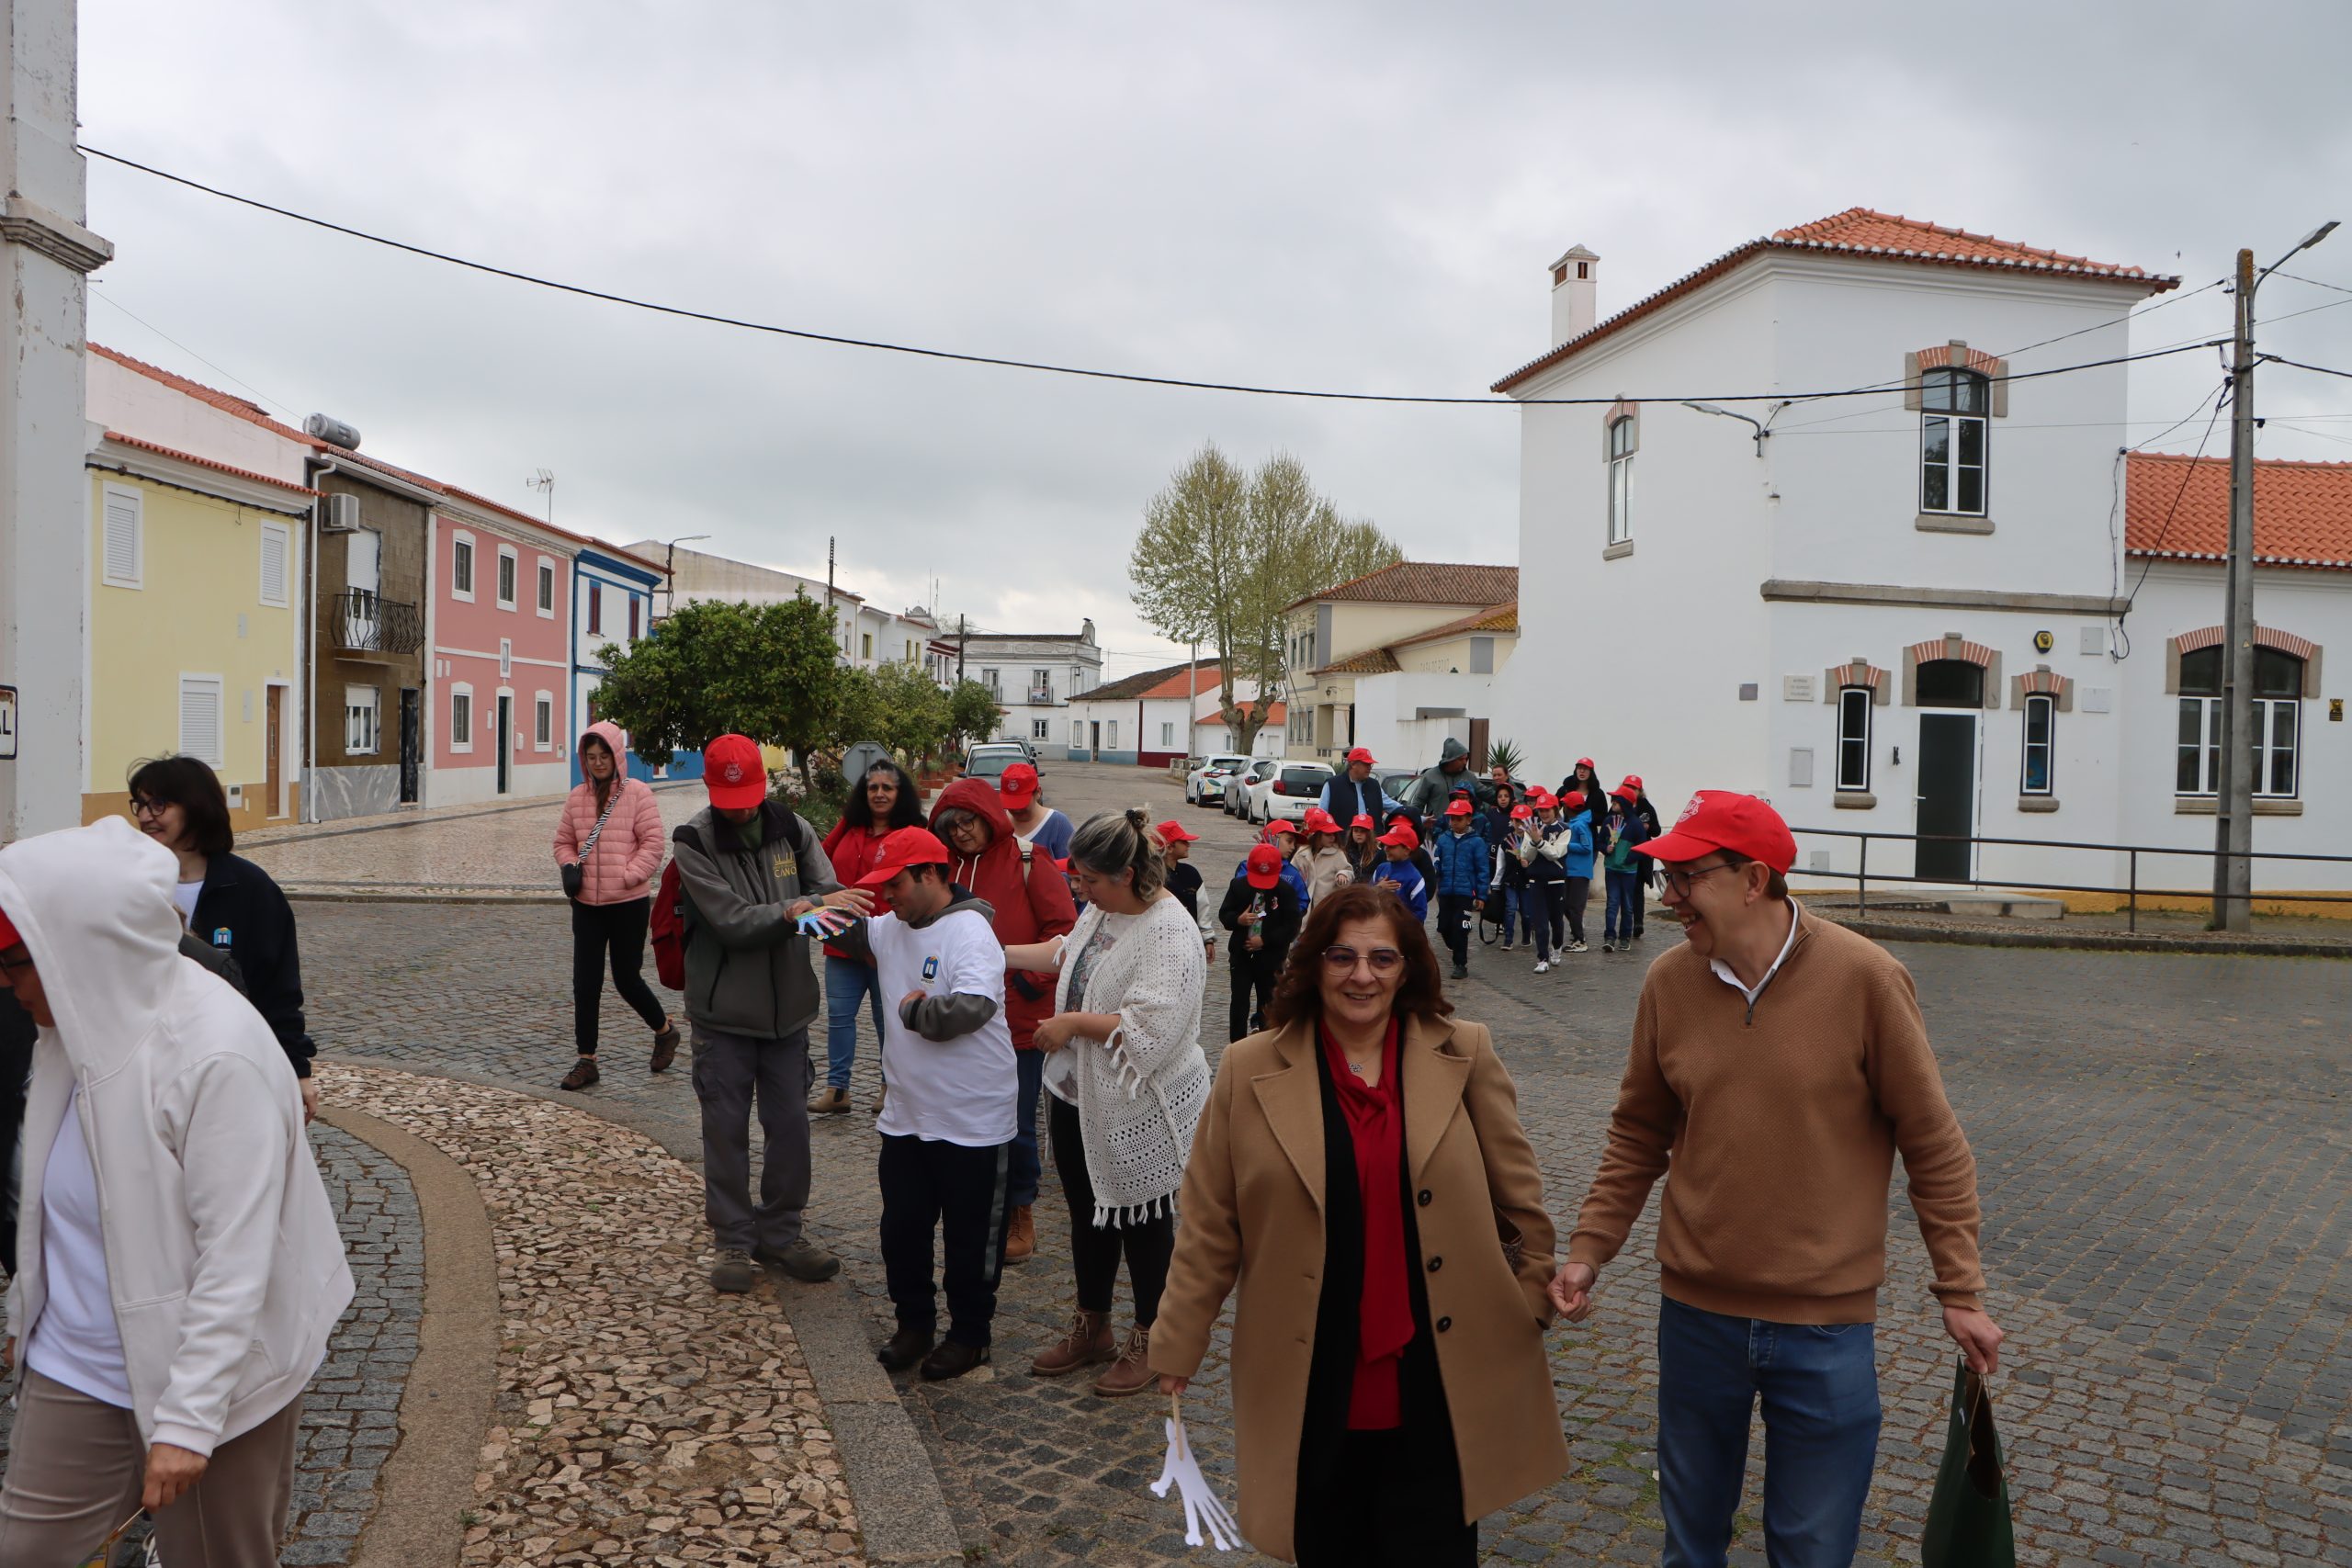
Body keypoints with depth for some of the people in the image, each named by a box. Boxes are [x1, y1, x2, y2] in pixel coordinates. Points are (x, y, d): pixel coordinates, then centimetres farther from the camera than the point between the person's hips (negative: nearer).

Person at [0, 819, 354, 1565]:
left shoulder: (218, 1057, -27)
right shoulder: (82, 1026, -2)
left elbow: (236, 1260, -25)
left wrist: (188, 1418, -23)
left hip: (214, 1375, -7)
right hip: (76, 1366, 7)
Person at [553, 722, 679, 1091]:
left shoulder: (638, 793, -6)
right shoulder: (577, 797, 7)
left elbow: (652, 844, -9)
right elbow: (563, 842, 16)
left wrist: (628, 876, -17)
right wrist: (571, 867, -3)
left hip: (629, 904, -4)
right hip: (586, 905, 4)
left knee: (627, 979, 5)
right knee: (585, 983, 3)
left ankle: (665, 1030, 32)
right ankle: (586, 1060, 12)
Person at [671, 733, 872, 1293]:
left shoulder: (792, 828, -1)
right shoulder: (693, 842, -13)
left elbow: (829, 891, -6)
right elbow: (732, 921, -21)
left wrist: (839, 905, -30)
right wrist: (799, 909, -33)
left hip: (788, 1007, 3)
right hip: (724, 1012, -3)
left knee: (790, 1125, 10)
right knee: (726, 1129, 6)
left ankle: (780, 1233, 26)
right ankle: (734, 1241, 21)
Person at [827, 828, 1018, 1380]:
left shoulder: (970, 931, -20)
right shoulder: (891, 928, 6)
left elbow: (972, 1007, -34)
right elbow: (849, 935, 23)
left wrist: (914, 1010, -18)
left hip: (972, 1123, -7)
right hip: (906, 1117, 8)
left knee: (970, 1237, 8)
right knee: (901, 1228, 16)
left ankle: (969, 1335, 26)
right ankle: (914, 1324, 34)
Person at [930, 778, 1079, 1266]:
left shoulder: (1029, 861, -6)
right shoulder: (951, 868, 8)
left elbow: (1064, 928, -9)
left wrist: (1033, 976, -15)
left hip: (1020, 1019, -5)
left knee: (1016, 1123, 2)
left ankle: (1021, 1216, 21)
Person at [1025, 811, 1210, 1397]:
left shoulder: (1170, 933, -24)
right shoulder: (1099, 910, 3)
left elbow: (1153, 1026, -31)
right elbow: (1069, 958, 24)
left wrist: (1073, 1023, -23)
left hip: (1137, 1109, -8)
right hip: (1079, 1095, 8)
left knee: (1142, 1221, 9)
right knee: (1087, 1214, 20)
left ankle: (1149, 1342, 28)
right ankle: (1091, 1328, 38)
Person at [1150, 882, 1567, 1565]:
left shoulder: (1465, 1055, -2)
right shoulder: (1251, 1070, -4)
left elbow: (1518, 1199, 5)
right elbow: (1209, 1227, 0)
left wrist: (1536, 1298, 5)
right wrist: (1177, 1348, 3)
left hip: (1439, 1385, 0)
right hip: (1311, 1391, 0)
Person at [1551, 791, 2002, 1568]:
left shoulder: (1865, 977, -14)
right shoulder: (1669, 981, -5)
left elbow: (1933, 1145, -7)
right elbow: (1638, 1136, 5)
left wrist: (1960, 1292, -5)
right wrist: (1589, 1250, -1)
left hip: (1826, 1327, -3)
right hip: (1696, 1313, 3)